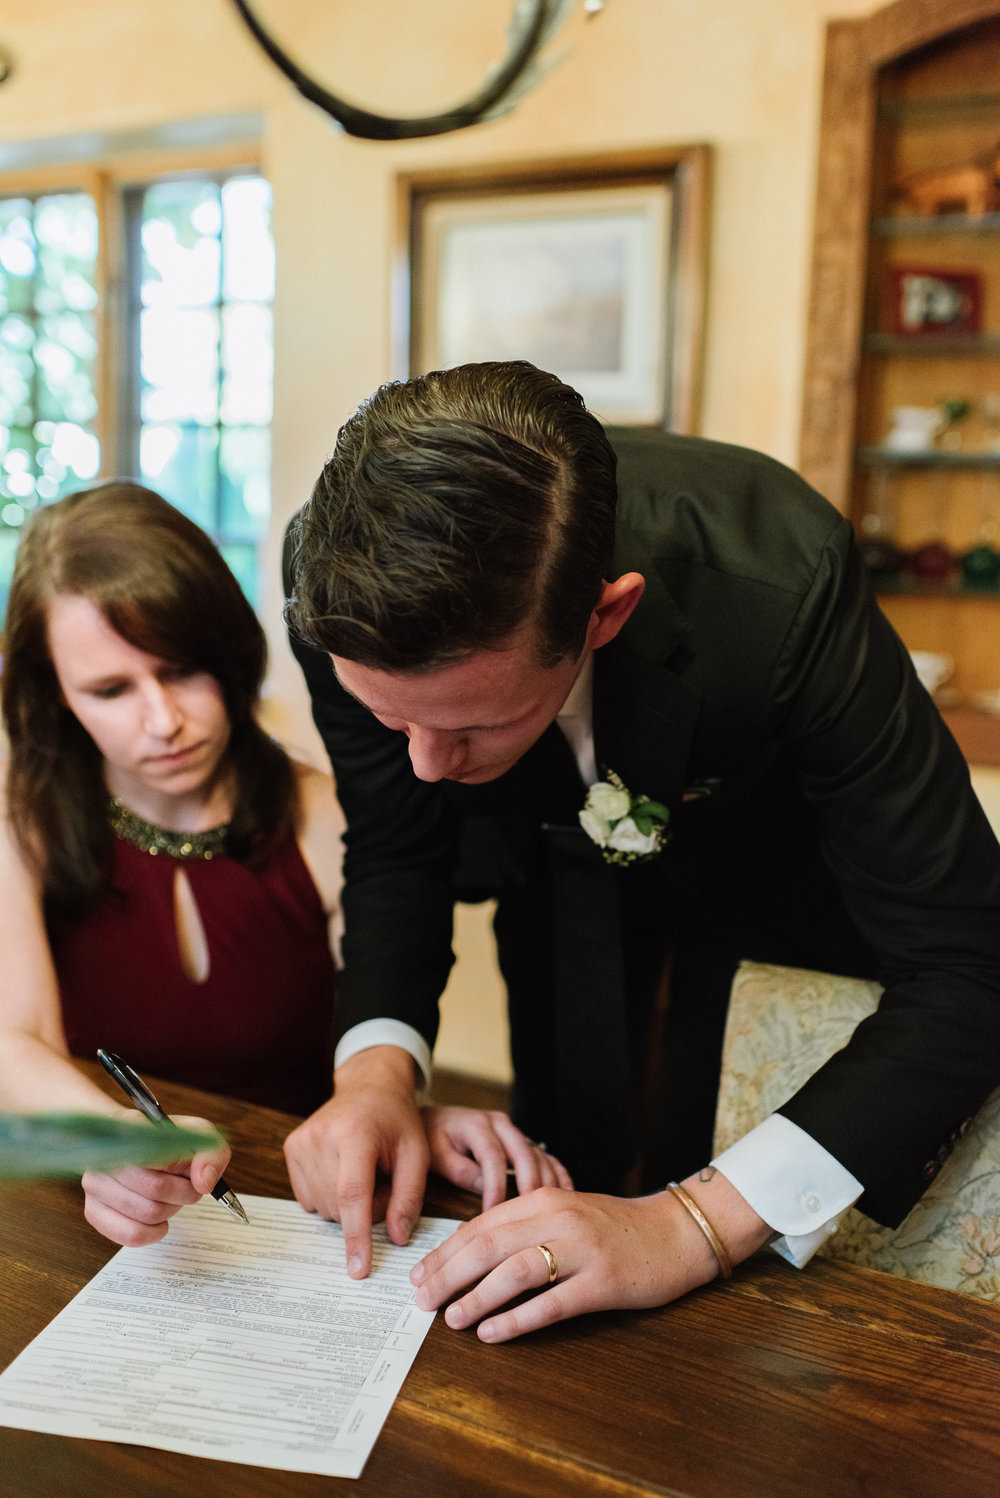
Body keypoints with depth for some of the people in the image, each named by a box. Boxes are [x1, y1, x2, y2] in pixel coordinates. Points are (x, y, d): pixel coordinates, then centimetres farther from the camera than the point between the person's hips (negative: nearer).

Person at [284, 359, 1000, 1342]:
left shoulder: (778, 584, -44)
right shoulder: (342, 578, -33)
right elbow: (395, 849, -15)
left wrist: (694, 1224, -45)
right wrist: (377, 1062, -33)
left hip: (767, 846, -2)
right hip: (558, 846, 2)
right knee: (570, 1149, 8)